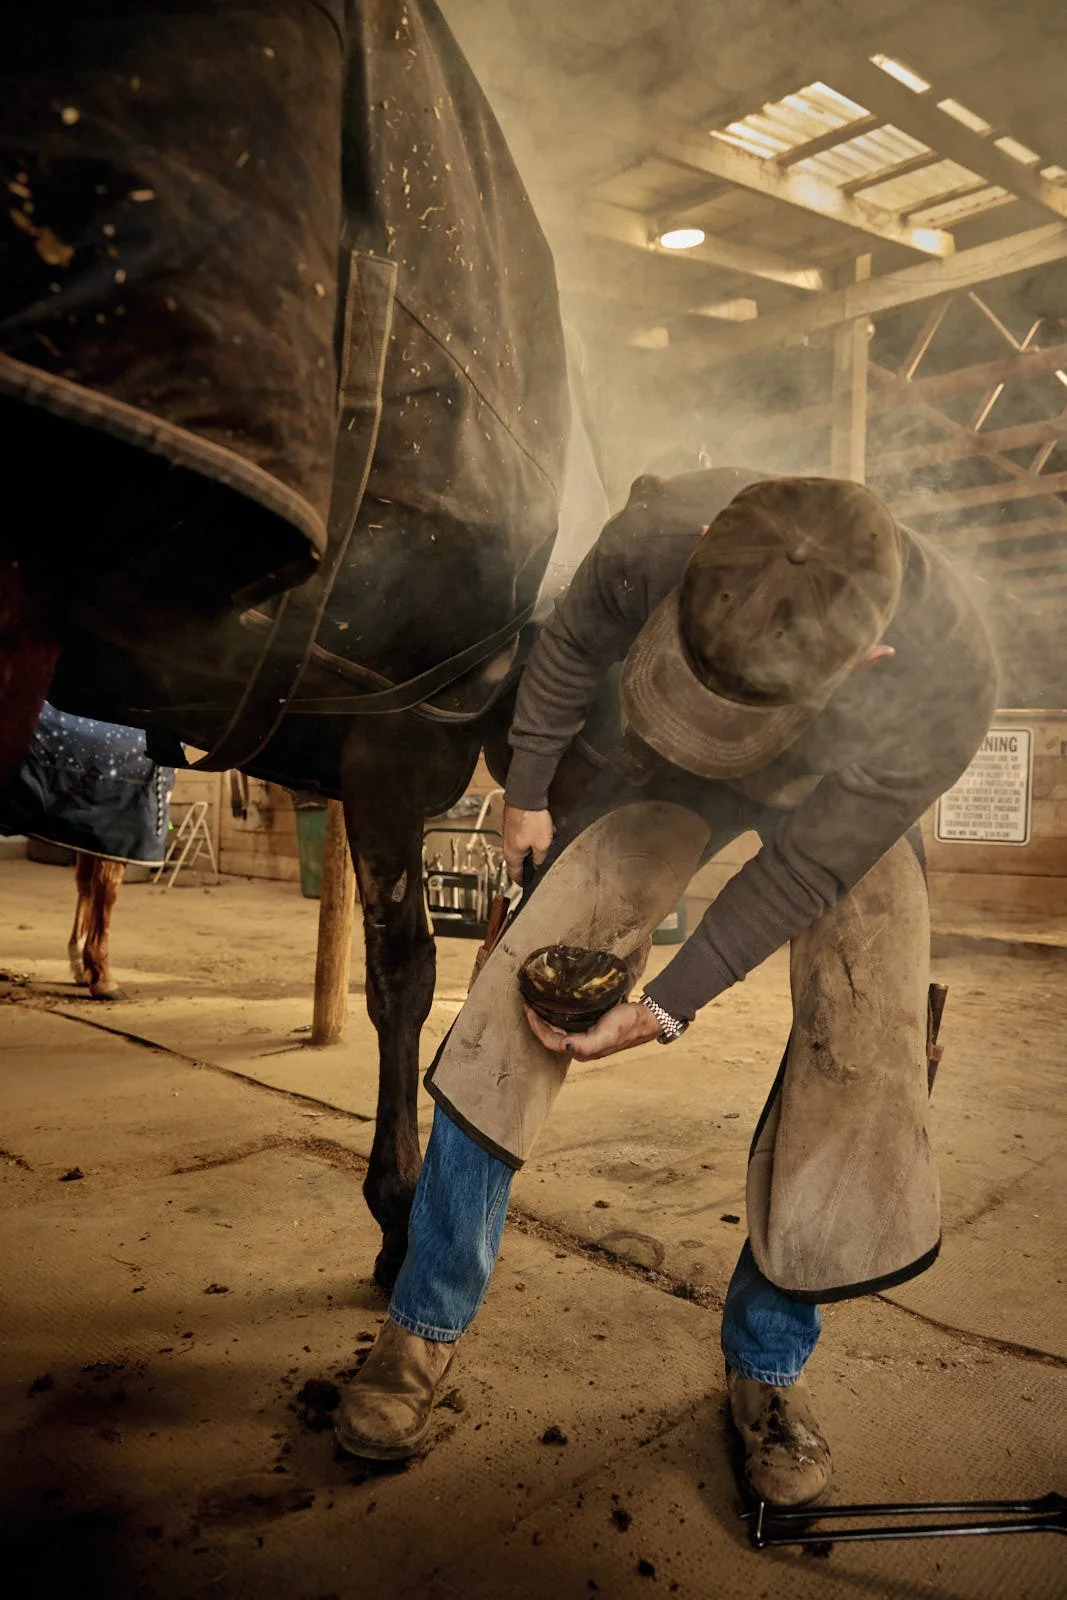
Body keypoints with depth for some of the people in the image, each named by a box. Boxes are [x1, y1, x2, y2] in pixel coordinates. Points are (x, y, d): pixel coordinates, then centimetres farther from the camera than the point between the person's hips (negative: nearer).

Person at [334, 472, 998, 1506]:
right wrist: (527, 790, 0)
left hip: (843, 807, 0)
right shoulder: (656, 537, -36)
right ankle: (427, 1323, 2)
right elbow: (571, 650, -12)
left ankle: (766, 1361, 10)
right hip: (669, 775, 1)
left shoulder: (943, 688, -38)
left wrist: (665, 1009, -24)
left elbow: (807, 870, -26)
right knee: (521, 994, -15)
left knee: (863, 1057, -17)